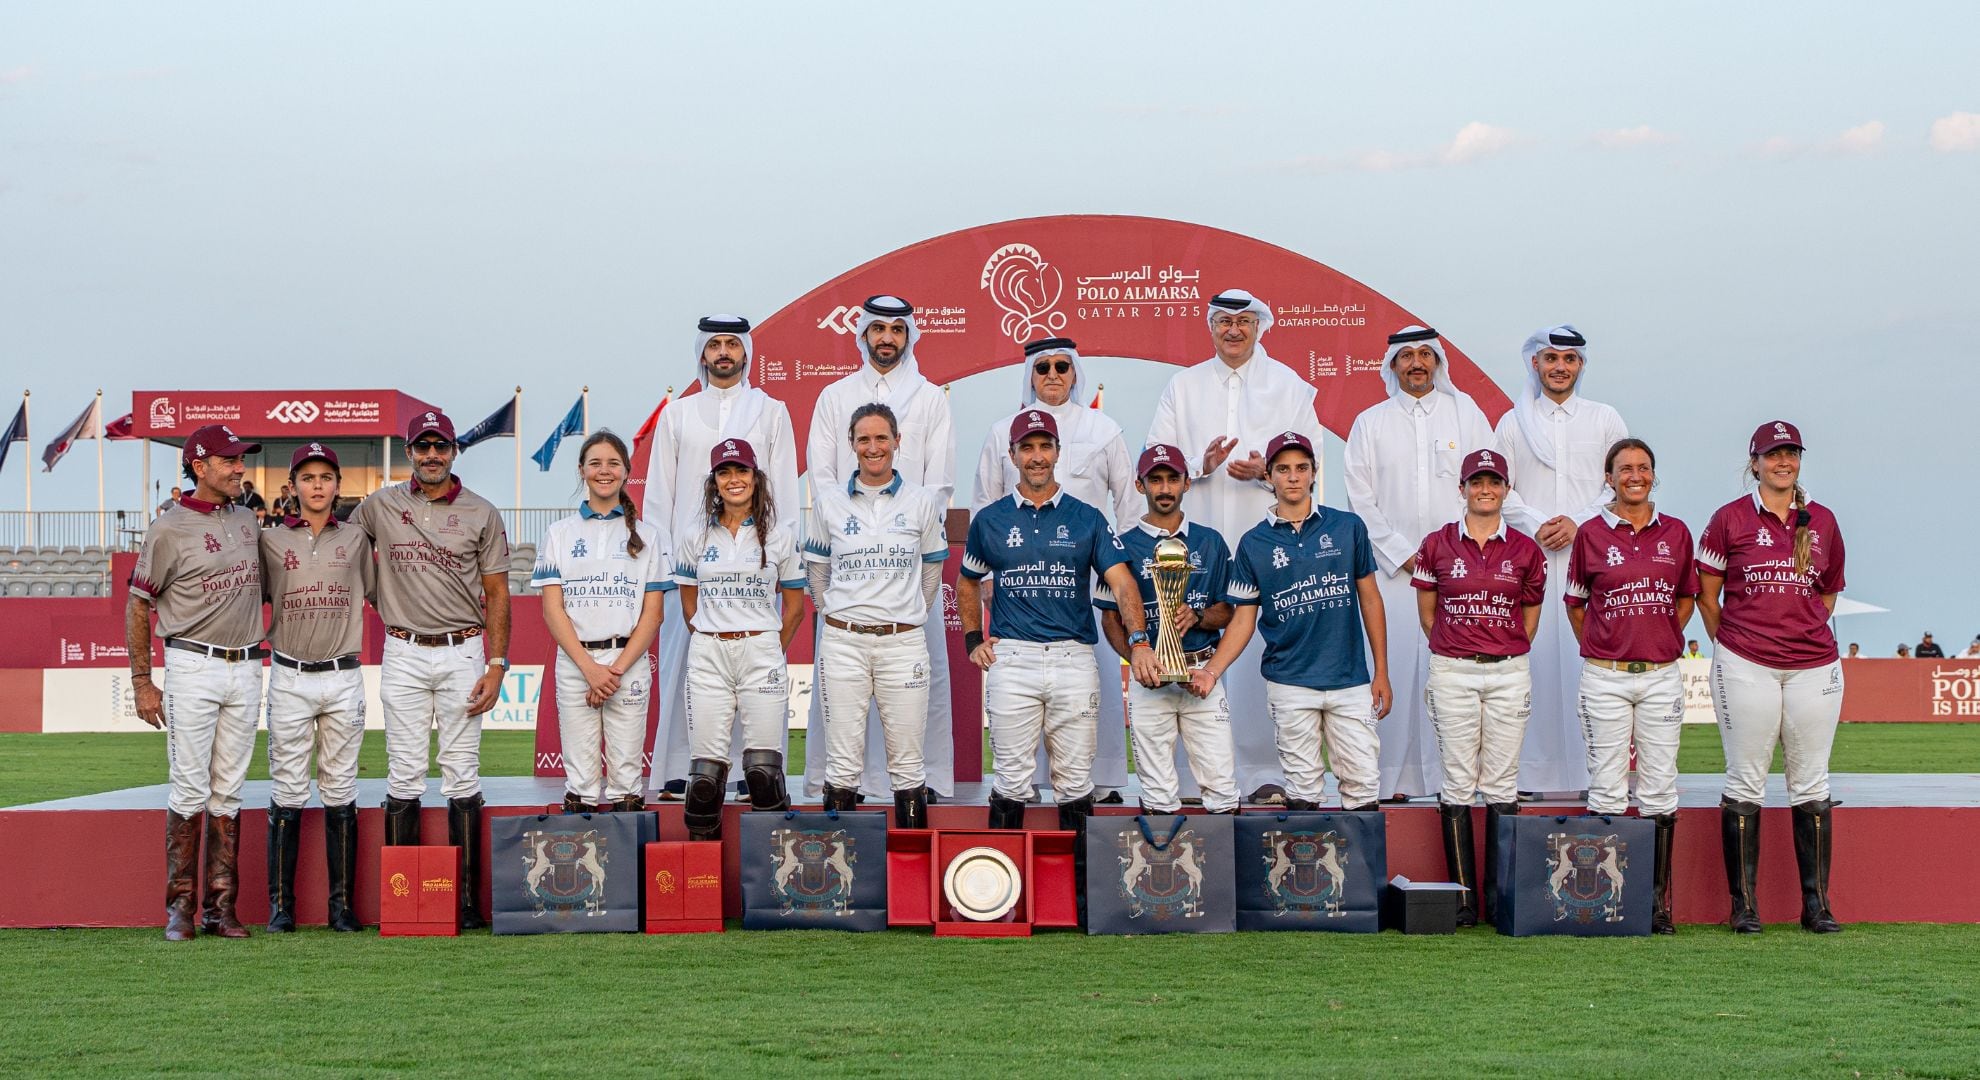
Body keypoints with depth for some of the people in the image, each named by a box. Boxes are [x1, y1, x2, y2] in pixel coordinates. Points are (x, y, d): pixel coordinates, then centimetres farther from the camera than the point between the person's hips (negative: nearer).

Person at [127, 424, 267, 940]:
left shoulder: (249, 520, 11)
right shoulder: (169, 529, -6)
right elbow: (137, 605, -3)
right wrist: (142, 683, -5)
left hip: (246, 669, 5)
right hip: (193, 668, -5)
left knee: (228, 791, 6)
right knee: (190, 789, -6)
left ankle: (221, 906, 9)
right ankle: (180, 906, 1)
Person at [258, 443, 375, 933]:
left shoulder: (356, 539, 8)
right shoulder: (270, 540, 4)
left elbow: (378, 594, 15)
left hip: (343, 678, 1)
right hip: (290, 678, -1)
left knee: (341, 791, 4)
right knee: (287, 792, 0)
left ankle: (342, 904, 8)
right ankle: (280, 904, 5)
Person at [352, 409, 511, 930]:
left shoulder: (481, 514, 4)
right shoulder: (379, 506, 6)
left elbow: (497, 594, 3)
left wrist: (497, 664, -5)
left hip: (462, 653, -1)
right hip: (403, 655, 1)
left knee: (462, 774, 0)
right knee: (403, 774, 2)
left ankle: (466, 898, 3)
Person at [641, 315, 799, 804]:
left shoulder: (772, 412, 13)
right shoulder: (677, 415, 14)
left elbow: (784, 489, 9)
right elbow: (658, 494, 12)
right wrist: (662, 558, 1)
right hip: (690, 555, 1)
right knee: (684, 662, -4)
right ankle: (678, 770, 0)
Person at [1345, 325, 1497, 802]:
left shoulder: (1467, 414, 11)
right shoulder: (1370, 423, 10)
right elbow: (1360, 501, 6)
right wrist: (1404, 554, -4)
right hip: (1392, 568, 0)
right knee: (1396, 665, -7)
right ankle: (1396, 776, -3)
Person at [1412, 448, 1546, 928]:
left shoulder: (1525, 550, 5)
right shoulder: (1437, 545, 3)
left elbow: (1530, 617, 14)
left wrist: (1506, 653, 11)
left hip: (1509, 672, 1)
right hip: (1452, 672, -1)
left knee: (1501, 783, 2)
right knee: (1458, 782, -1)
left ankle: (1501, 896, 7)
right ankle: (1463, 894, 3)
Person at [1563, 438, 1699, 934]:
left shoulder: (1676, 533, 7)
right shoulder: (1591, 534, 2)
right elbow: (1575, 603, 11)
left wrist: (1661, 640, 11)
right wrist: (1601, 650, 9)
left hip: (1662, 675, 2)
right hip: (1606, 676, -2)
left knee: (1660, 787, 3)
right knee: (1607, 789, -1)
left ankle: (1658, 898, 9)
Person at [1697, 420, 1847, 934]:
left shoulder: (1823, 521, 10)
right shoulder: (1731, 519, 1)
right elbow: (1705, 593, 6)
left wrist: (1809, 635, 12)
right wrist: (1731, 645, 5)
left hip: (1814, 668, 3)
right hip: (1746, 667, -3)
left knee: (1811, 785, 4)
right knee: (1745, 783, 0)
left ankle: (1816, 902, 10)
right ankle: (1744, 903, 6)